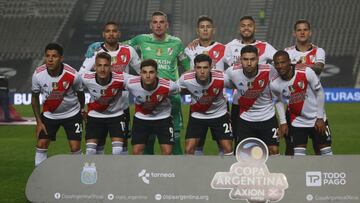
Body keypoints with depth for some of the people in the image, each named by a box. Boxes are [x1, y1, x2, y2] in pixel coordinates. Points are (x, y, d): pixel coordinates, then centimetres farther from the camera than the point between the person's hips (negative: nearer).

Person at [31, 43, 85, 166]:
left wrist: (82, 110, 12)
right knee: (41, 145, -5)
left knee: (75, 148, -8)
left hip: (71, 113, -2)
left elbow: (80, 93, -3)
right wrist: (39, 122, -3)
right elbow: (35, 97, -2)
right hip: (49, 114, 2)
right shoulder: (38, 74, -19)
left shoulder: (73, 75, -25)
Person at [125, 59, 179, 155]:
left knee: (167, 151, -8)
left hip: (163, 118, -1)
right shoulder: (131, 84, -25)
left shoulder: (168, 85, -29)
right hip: (141, 118, 1)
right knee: (136, 151, -3)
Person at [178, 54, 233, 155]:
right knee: (189, 149, -7)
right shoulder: (185, 79, -26)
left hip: (219, 114, 0)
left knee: (228, 148, -2)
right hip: (197, 115, 0)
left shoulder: (221, 78, -29)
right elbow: (180, 90, -3)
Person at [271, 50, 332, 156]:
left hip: (317, 119, -1)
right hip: (297, 122, 1)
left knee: (326, 152, 6)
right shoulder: (274, 84, -14)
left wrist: (320, 117, -8)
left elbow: (319, 92, -10)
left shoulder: (307, 72, -23)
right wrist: (283, 122, 1)